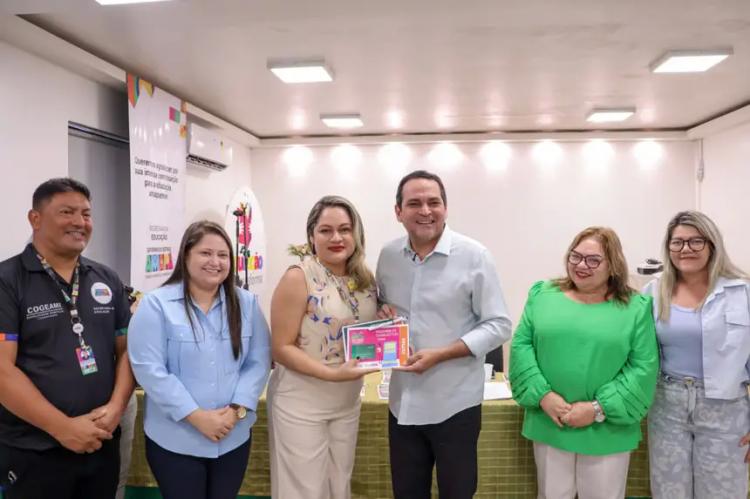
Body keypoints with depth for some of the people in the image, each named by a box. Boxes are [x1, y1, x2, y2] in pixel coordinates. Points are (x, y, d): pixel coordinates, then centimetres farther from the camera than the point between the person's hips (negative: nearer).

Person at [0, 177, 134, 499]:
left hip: (102, 444, 4)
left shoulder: (107, 280, 6)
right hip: (33, 452, -4)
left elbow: (126, 349, 8)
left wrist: (116, 407, -8)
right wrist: (64, 427, -17)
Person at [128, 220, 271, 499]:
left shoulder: (246, 303, 3)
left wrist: (237, 410, -12)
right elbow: (149, 369, -14)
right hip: (175, 441, -3)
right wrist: (197, 416, -17)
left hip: (234, 438, 4)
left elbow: (259, 362, 1)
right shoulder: (157, 304, -8)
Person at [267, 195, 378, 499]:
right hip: (301, 404, -5)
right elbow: (281, 348, -17)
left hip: (348, 403, 6)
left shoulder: (366, 279, 1)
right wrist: (332, 373, -27)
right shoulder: (298, 278, -16)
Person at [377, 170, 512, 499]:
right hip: (403, 402, 4)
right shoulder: (388, 256, 2)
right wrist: (382, 312, -7)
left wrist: (439, 354, -20)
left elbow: (498, 326, -11)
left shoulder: (473, 255, -11)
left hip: (454, 404, -4)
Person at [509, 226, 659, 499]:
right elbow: (521, 346, -1)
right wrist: (543, 395, -13)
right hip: (549, 424, 2)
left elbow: (643, 367, -7)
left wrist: (599, 409, -15)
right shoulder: (543, 295, 2)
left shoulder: (636, 307, -3)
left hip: (608, 431, -1)